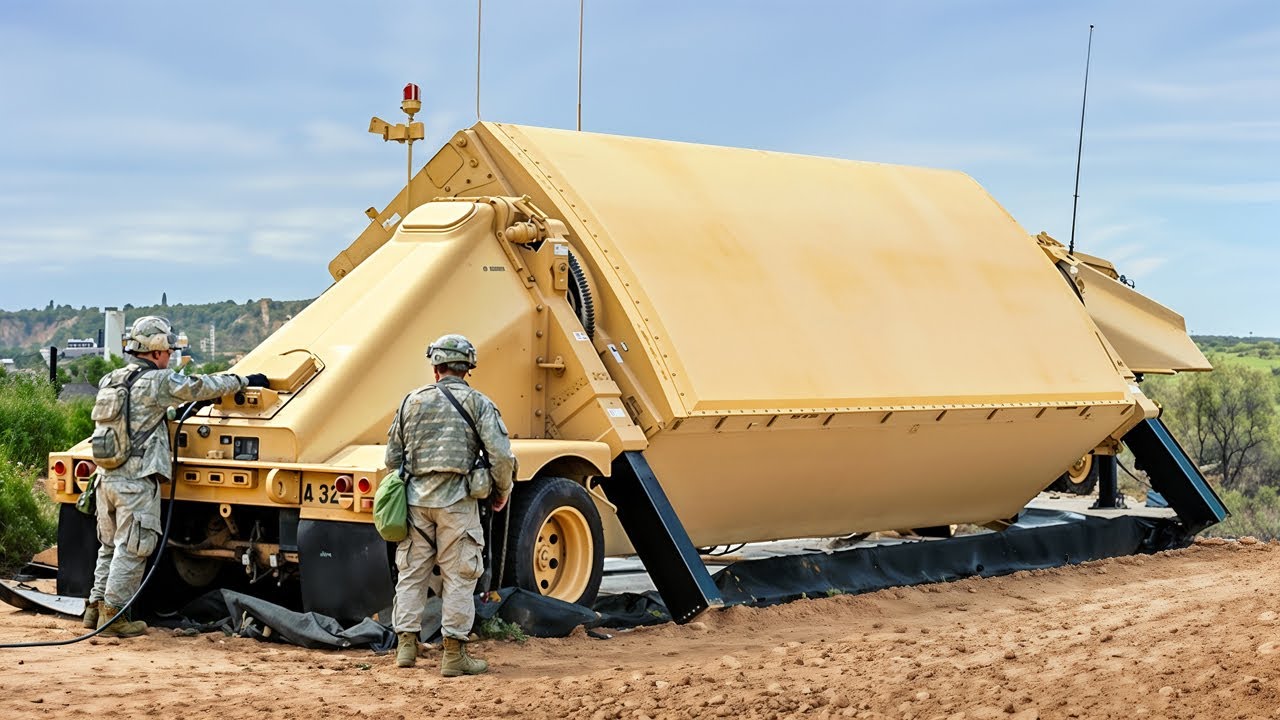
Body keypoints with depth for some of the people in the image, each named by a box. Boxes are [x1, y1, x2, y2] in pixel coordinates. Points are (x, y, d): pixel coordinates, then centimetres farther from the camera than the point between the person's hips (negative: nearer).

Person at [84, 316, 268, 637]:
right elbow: (203, 386, -5)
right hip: (136, 481, -8)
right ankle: (112, 614, -2)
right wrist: (244, 380, 7)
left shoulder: (109, 381, 13)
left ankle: (96, 606, 20)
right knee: (131, 550, -2)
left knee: (110, 546, 18)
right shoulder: (156, 381, -10)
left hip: (106, 476, 8)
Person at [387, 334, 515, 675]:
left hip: (416, 499, 3)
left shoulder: (413, 401, 8)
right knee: (458, 576, 3)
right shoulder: (477, 402, -2)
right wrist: (503, 492, 6)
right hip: (456, 501, -3)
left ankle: (406, 645, 14)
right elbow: (501, 455, -10)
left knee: (411, 572, 13)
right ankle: (454, 654, 4)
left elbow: (392, 457, 13)